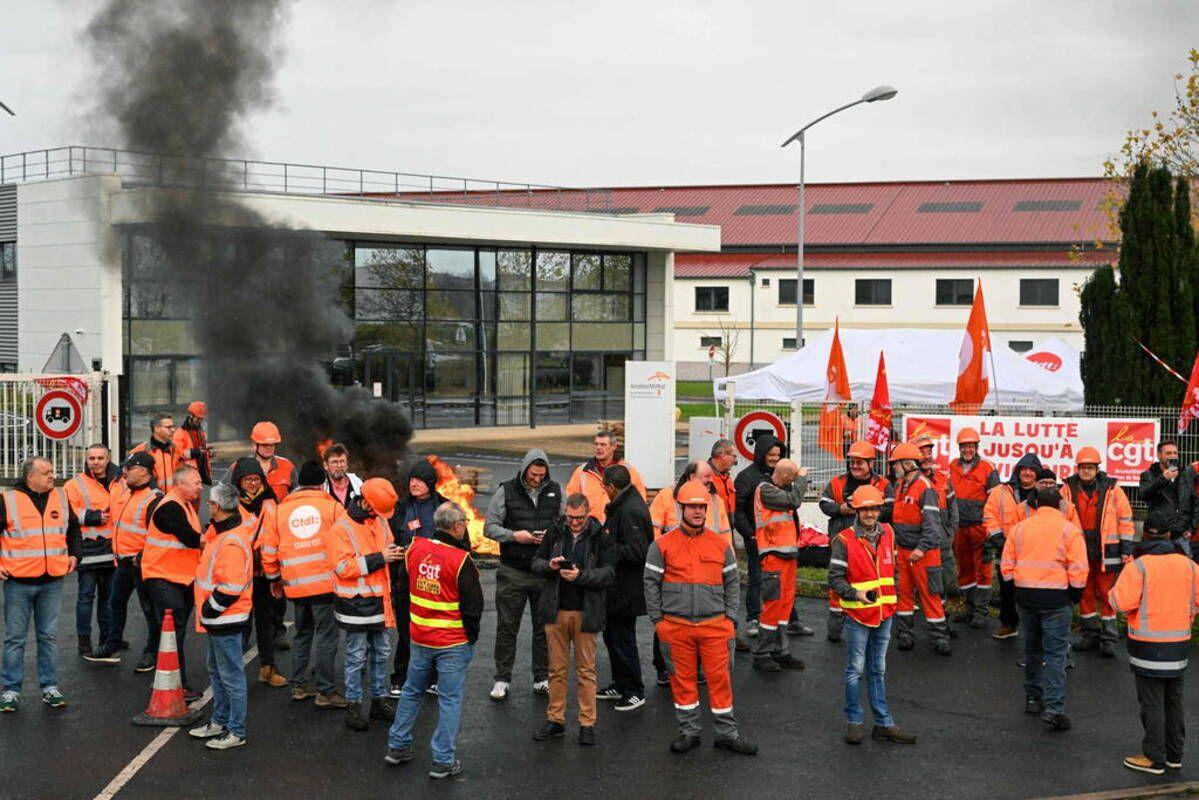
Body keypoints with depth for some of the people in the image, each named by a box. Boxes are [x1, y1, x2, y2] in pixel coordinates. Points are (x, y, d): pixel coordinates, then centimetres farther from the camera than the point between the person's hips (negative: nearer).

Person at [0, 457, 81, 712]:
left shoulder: (61, 498, 8)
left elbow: (74, 529, 22)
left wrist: (74, 555, 11)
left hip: (52, 581, 3)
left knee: (49, 636, 9)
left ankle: (49, 686, 17)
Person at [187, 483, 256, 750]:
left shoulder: (232, 542, -24)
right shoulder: (220, 532, 8)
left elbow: (230, 588, -27)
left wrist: (209, 610, -17)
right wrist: (207, 611, 18)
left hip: (226, 619, -11)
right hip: (218, 618, 11)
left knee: (231, 675, -1)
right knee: (216, 671, 21)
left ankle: (236, 732, 7)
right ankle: (220, 721, 34)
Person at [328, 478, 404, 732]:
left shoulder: (380, 521, 7)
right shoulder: (342, 528, -14)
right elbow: (343, 567, -21)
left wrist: (394, 554, -3)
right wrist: (379, 558, -22)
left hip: (378, 600, 7)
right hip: (355, 603, -7)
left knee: (381, 653, 14)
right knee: (357, 656, 1)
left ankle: (379, 699, 26)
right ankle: (354, 706, 11)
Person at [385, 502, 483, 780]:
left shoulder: (415, 549, -4)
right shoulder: (461, 561, -18)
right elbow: (473, 605, -11)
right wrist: (472, 637, 1)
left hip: (419, 639, 5)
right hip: (454, 643, -5)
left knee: (412, 691, 21)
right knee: (450, 699, 4)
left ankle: (397, 746, 29)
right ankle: (443, 761, 9)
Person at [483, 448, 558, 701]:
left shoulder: (555, 491, 5)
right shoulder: (506, 491, -2)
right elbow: (489, 527, -1)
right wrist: (514, 536, -16)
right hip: (513, 572, -2)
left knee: (544, 627, 10)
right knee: (507, 627, 3)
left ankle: (542, 678, 20)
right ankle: (502, 679, 12)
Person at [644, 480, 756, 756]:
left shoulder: (720, 544, 7)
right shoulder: (662, 545, 1)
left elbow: (733, 582, 12)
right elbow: (651, 583, 4)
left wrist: (729, 616, 5)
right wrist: (657, 619, 0)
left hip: (714, 625, 1)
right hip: (676, 626, -1)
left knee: (720, 678, 4)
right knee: (683, 679, 7)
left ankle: (727, 733, 15)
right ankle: (688, 731, 21)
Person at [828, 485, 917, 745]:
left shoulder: (887, 533, 6)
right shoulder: (844, 540, -12)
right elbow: (835, 578, -12)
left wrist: (891, 597, 15)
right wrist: (856, 594, -26)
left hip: (884, 614, 5)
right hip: (857, 615, -5)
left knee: (878, 670, 14)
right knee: (855, 669, 3)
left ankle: (883, 723, 19)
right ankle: (853, 722, 15)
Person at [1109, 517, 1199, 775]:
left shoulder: (1138, 566, -15)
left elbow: (1121, 602, -21)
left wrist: (1113, 592, 0)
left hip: (1148, 645, -5)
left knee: (1152, 703, 2)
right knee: (1174, 700, 16)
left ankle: (1154, 758, 7)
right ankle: (1174, 755, 25)